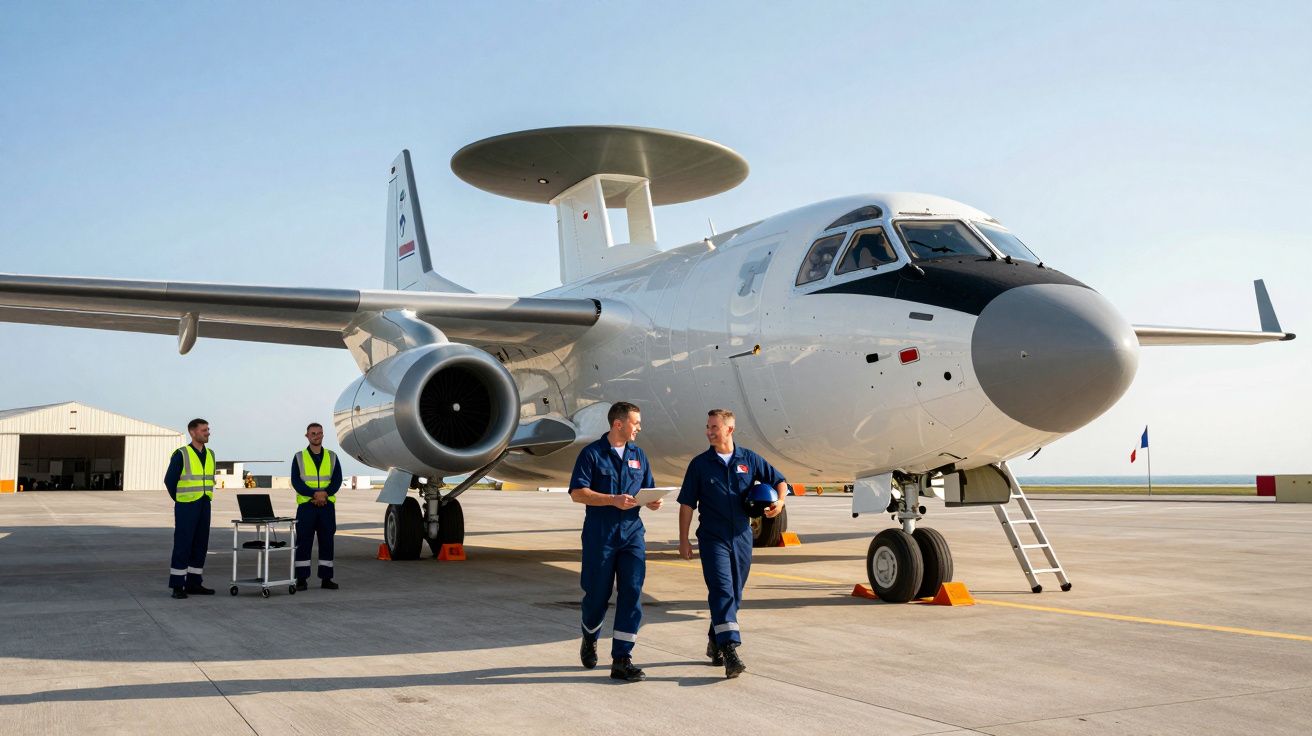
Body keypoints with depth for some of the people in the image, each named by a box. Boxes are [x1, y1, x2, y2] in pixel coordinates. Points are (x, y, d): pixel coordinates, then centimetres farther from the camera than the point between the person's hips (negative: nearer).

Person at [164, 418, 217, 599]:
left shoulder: (210, 455, 10)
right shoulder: (181, 454, -9)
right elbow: (169, 480, -4)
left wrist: (205, 499, 14)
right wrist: (180, 500, 2)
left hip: (204, 506, 6)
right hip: (186, 508, -6)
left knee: (200, 545, 8)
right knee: (182, 545, -4)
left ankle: (194, 583, 16)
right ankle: (177, 586, 0)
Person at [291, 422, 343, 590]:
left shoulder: (332, 457, 9)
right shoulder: (299, 457, 4)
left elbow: (337, 480, 1)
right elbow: (296, 482, -6)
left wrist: (325, 494, -17)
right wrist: (314, 494, -18)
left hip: (327, 505, 2)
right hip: (305, 505, -2)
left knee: (327, 542, 4)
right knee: (303, 543, -1)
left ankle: (326, 578, 10)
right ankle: (302, 579, 4)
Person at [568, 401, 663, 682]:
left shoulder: (638, 455, 12)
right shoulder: (592, 454, -4)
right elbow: (577, 493, -11)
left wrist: (653, 501, -5)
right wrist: (613, 500, -20)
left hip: (632, 533, 4)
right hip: (599, 535, -4)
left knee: (632, 593, -6)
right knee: (598, 594, 5)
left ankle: (622, 660, -3)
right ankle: (590, 638, 36)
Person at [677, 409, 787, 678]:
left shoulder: (749, 459, 6)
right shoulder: (700, 464, 2)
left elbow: (779, 480, 15)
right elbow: (687, 504, 4)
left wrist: (780, 501, -6)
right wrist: (683, 540, -1)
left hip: (742, 537, 3)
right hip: (713, 537, -3)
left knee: (734, 594, 10)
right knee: (722, 590, -16)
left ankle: (715, 643, 27)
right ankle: (729, 650, -24)